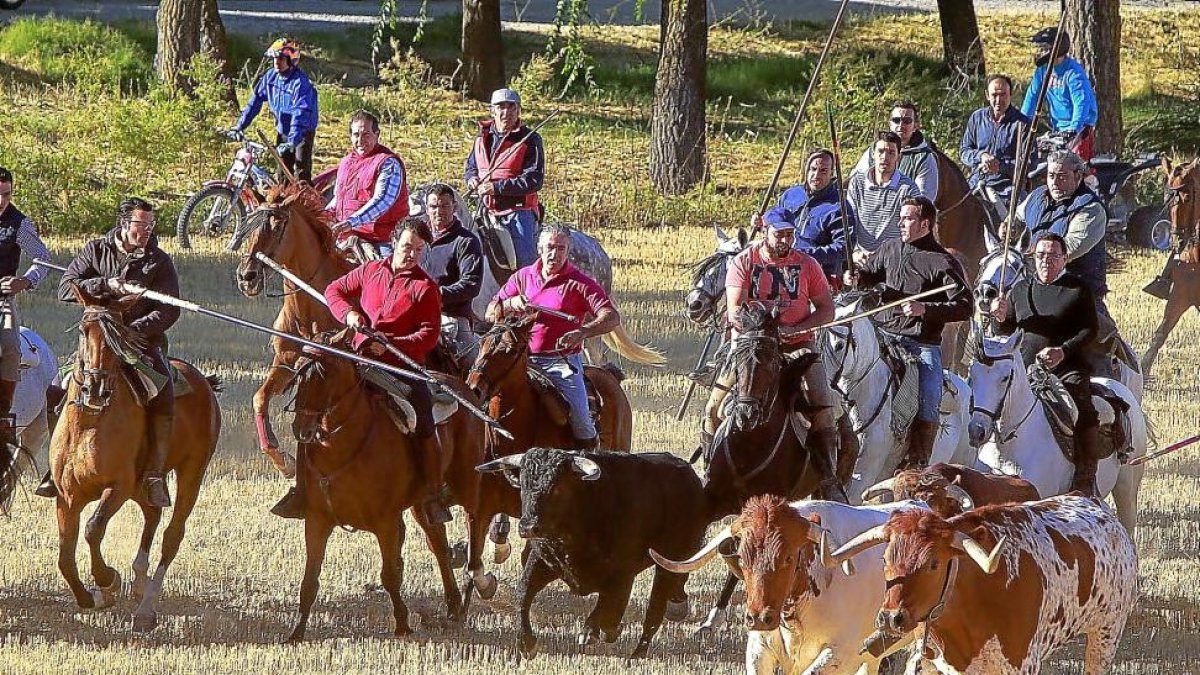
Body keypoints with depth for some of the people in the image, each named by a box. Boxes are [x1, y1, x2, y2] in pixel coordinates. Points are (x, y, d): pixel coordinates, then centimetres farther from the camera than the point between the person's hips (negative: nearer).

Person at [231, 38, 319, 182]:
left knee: (302, 175, -11)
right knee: (282, 174, 7)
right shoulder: (270, 77, -4)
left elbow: (301, 113, -32)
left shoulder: (300, 82, -25)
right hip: (283, 131, 6)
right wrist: (240, 126, -3)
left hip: (302, 133, -6)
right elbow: (255, 101, 3)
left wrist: (292, 142, -41)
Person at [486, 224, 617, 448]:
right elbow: (491, 313, 13)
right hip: (525, 360, 4)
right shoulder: (523, 277, 11)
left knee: (579, 419, -19)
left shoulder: (579, 283, -1)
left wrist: (583, 332, -31)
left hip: (562, 361, -4)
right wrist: (511, 304, -10)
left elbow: (612, 317, -12)